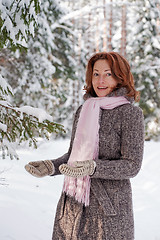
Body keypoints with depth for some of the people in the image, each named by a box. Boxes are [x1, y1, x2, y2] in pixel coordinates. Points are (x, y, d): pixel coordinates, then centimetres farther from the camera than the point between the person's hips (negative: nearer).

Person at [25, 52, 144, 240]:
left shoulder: (131, 113, -6)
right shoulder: (83, 110, 10)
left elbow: (132, 165, -10)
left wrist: (93, 167, -24)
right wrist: (51, 166, -2)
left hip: (108, 207, -5)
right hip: (73, 204, 5)